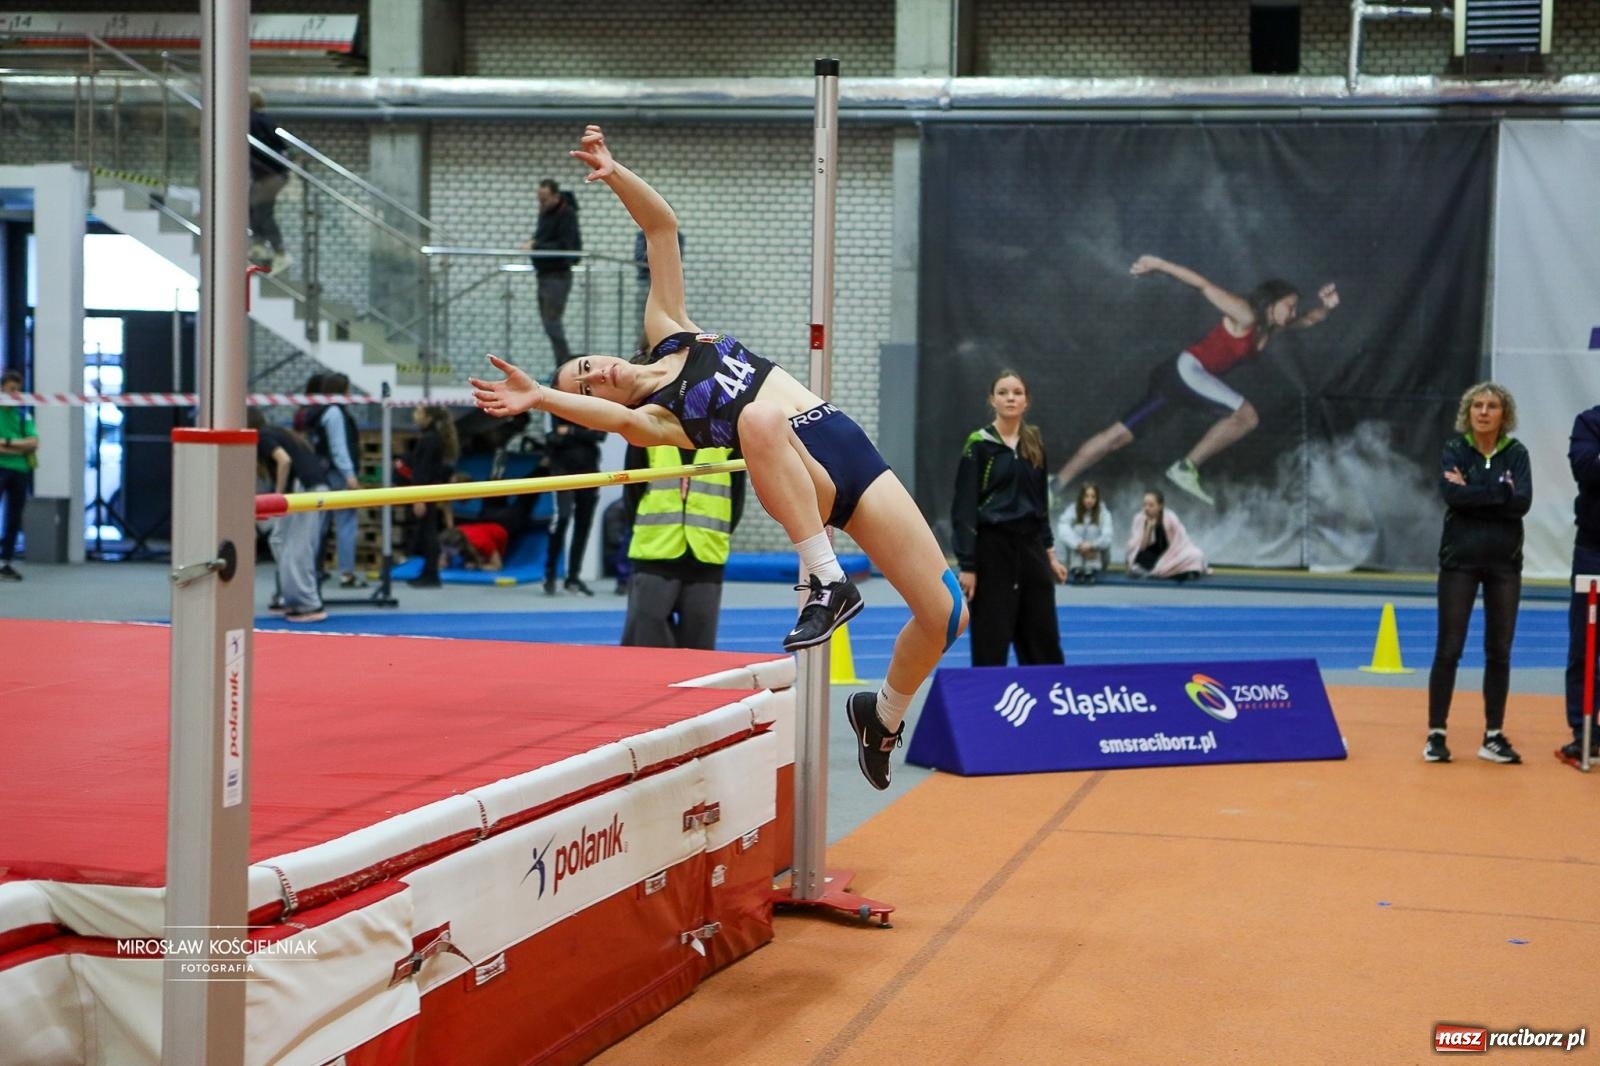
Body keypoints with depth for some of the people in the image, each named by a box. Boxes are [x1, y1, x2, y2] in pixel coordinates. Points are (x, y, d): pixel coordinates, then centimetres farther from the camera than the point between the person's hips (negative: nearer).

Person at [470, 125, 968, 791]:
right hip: (803, 479, -5)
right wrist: (539, 398, -36)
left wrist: (615, 174, 3)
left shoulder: (666, 331, 20)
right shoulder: (651, 418, 3)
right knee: (759, 419, -41)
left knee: (944, 616, -7)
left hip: (848, 452, 5)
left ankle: (884, 714, 23)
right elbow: (617, 418, -24)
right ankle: (827, 585, -36)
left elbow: (663, 227, 17)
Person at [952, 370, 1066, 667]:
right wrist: (967, 565, -15)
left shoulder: (1034, 442, 11)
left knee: (1044, 642, 8)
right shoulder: (978, 444, -6)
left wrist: (1049, 552, 13)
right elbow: (964, 508, -10)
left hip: (1031, 546, 6)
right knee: (991, 644, -2)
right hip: (993, 548, -6)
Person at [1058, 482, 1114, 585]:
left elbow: (1108, 536, -19)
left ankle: (1091, 570, -31)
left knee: (1092, 529, -23)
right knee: (1078, 529, -23)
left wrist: (1091, 546, -36)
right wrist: (1079, 545, -33)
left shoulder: (1103, 512, -6)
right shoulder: (1072, 511, -4)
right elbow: (1063, 532, -19)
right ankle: (1077, 570, -29)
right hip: (1075, 558, 1)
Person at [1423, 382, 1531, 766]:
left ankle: (1493, 736, 13)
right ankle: (1436, 734, 5)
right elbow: (1451, 494, -18)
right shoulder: (1454, 449, 0)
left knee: (1499, 651, 6)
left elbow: (1522, 502, -12)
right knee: (1448, 649, -1)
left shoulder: (1516, 453, 4)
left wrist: (1473, 491, -13)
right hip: (1460, 560, -2)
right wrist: (1500, 490, -14)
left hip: (1505, 562, 2)